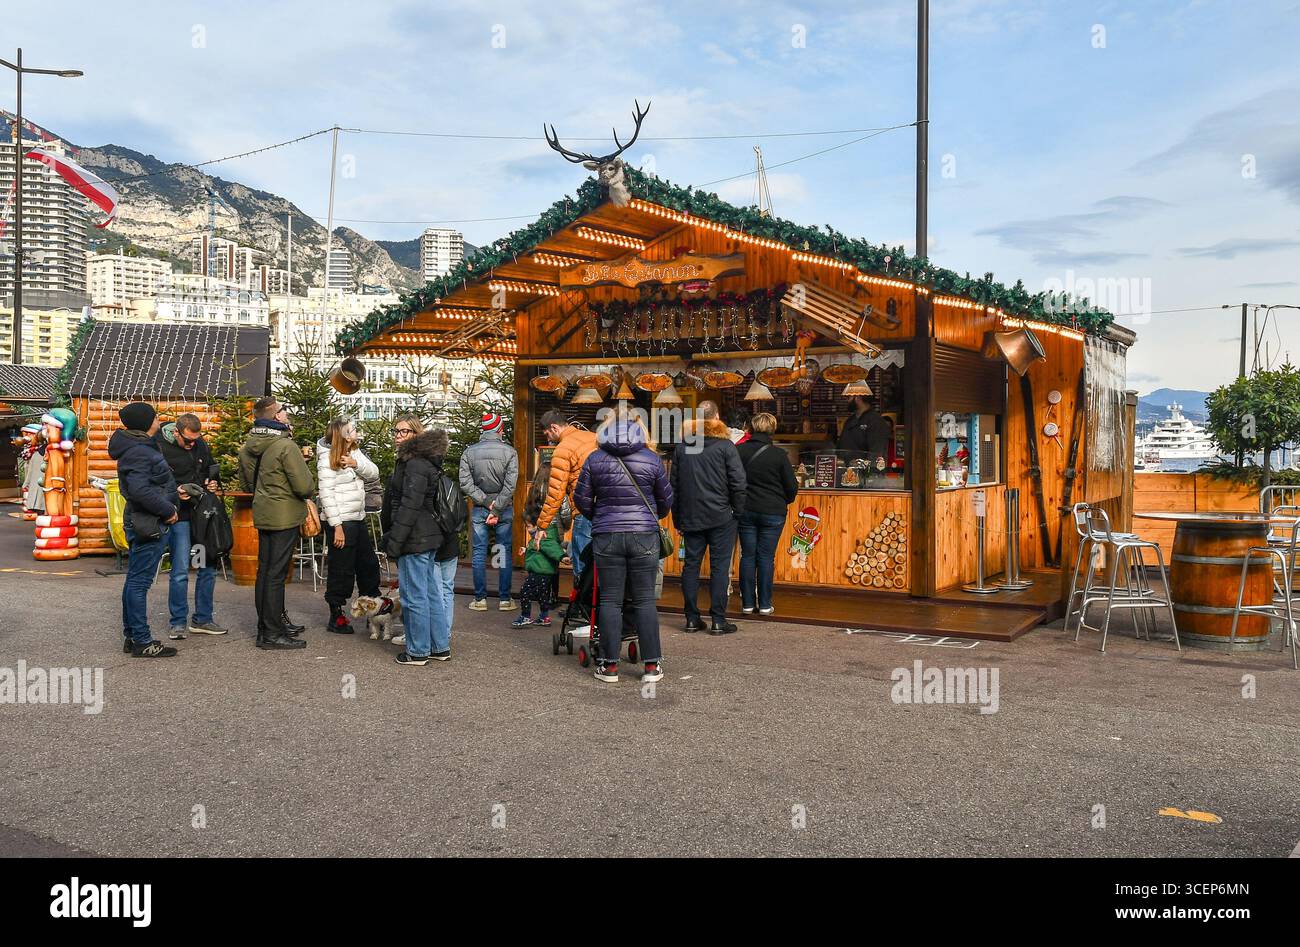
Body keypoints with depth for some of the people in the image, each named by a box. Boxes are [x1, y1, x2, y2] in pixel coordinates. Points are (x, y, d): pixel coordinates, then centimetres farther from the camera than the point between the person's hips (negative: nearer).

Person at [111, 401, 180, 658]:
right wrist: (168, 510, -19)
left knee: (134, 580, 15)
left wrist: (170, 495, 13)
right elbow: (140, 490, -27)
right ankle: (142, 642, 0)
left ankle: (131, 636, 24)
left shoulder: (140, 446, 14)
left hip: (141, 522, 11)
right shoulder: (139, 452, -18)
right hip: (149, 524, -11)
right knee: (139, 582, -5)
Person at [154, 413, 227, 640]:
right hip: (179, 516, -6)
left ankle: (202, 619, 21)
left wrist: (213, 482, 2)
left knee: (208, 567, 9)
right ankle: (179, 623, 9)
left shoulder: (200, 444, 7)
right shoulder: (160, 448, -11)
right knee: (180, 571, -5)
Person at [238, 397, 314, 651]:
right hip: (285, 516, -8)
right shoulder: (286, 446, -20)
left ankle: (268, 624, 27)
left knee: (265, 570, 15)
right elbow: (305, 486, -20)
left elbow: (247, 478, 21)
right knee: (276, 574, -4)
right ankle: (272, 634, 2)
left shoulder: (247, 447, 6)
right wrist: (306, 491, 1)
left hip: (262, 514, 8)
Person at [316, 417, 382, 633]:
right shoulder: (327, 458, -15)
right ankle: (336, 618, 13)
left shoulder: (354, 452, 10)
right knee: (341, 570, 0)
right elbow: (326, 494, -19)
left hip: (357, 519, 9)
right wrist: (337, 526, -22)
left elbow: (374, 474, 2)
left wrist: (356, 463, -17)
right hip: (340, 522, -9)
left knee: (369, 564, 16)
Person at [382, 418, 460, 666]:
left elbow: (410, 506, -20)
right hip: (431, 539, 10)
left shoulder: (415, 464, -15)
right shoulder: (425, 461, 17)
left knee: (414, 596, -1)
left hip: (416, 540, -10)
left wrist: (394, 540, -18)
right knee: (432, 593, 14)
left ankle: (418, 651, 8)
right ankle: (440, 647, 21)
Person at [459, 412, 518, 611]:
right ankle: (505, 599, 8)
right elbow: (510, 486, -13)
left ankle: (480, 599, 9)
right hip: (504, 509, -1)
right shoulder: (509, 452, -6)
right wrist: (496, 509, -11)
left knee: (479, 553, 8)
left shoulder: (469, 452, 0)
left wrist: (486, 502, -7)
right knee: (505, 553, 6)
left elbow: (465, 483, -7)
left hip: (479, 509, 1)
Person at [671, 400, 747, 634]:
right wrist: (737, 512, 3)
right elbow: (738, 483, -9)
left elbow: (674, 485, 12)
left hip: (690, 517, 4)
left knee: (691, 564, 9)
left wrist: (677, 519, 17)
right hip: (720, 517, -4)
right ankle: (718, 620, 2)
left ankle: (692, 619, 12)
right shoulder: (725, 446, -6)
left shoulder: (681, 447, 8)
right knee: (719, 566, 0)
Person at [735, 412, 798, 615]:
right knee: (766, 557, 5)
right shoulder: (779, 455, -9)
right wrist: (785, 501, 18)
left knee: (747, 556, 9)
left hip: (746, 511, 2)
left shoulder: (739, 451, -5)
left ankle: (747, 603, 13)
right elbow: (792, 487, -3)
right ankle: (764, 604, 9)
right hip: (772, 512, -2)